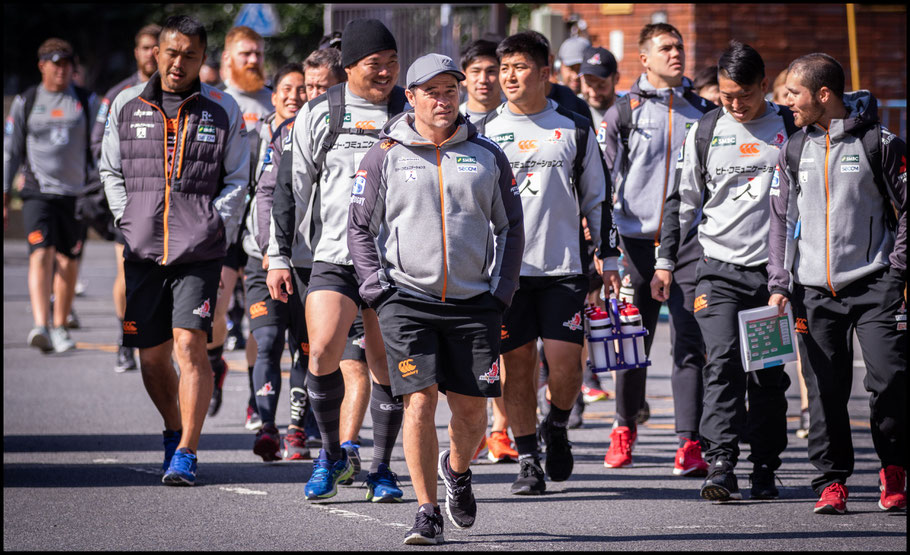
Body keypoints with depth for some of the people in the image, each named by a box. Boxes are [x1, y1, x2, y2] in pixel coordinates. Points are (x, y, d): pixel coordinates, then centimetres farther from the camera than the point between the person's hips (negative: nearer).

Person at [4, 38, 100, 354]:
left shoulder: (87, 102, 7)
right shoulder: (26, 102, 7)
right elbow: (10, 152, 10)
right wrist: (5, 198, 6)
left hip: (77, 194, 2)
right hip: (38, 193, -2)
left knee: (68, 262, 6)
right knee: (41, 253, -18)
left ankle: (59, 327, 20)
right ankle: (40, 326, -30)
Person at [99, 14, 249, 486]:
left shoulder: (223, 110, 4)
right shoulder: (126, 106, 8)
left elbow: (237, 179, 8)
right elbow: (111, 171, 16)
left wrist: (215, 227, -4)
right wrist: (127, 221, 3)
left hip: (199, 252, -3)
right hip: (143, 250, 3)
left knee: (190, 344, -15)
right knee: (152, 354, 8)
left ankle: (186, 452, -11)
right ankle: (174, 431, 32)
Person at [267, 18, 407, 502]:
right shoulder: (318, 114, 4)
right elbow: (291, 186, 9)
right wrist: (279, 257, 5)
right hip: (333, 257, -1)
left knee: (386, 367, 1)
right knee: (323, 351, -16)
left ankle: (381, 469, 15)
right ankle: (331, 454, 5)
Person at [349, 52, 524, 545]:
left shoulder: (487, 156, 8)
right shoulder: (385, 156, 3)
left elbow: (510, 227, 14)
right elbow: (360, 227, 7)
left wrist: (502, 289, 5)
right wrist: (377, 289, -3)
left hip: (474, 302, 2)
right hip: (406, 299, -2)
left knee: (471, 407, 1)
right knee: (420, 400, -10)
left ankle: (457, 470, 34)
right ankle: (427, 511, -1)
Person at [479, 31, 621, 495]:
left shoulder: (574, 130, 7)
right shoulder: (485, 132, 7)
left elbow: (596, 197, 12)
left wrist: (608, 258, 7)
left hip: (562, 266, -1)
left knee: (564, 360, -10)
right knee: (517, 363, 1)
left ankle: (556, 428, 18)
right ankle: (528, 461, 10)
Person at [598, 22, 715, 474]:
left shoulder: (702, 112, 12)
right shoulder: (623, 113, 6)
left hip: (690, 241, 1)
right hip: (637, 239, -1)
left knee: (690, 343, -8)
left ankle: (690, 444, -10)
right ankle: (624, 427, 26)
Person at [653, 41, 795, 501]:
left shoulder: (791, 129, 4)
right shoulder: (704, 132, 6)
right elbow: (683, 200, 13)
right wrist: (665, 260, 9)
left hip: (775, 269, 0)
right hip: (720, 268, 0)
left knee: (769, 374, 2)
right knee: (723, 362, -14)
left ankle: (765, 469, 11)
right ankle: (720, 465, -17)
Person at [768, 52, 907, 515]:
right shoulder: (794, 151, 10)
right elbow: (780, 219, 13)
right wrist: (778, 283, 5)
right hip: (814, 290, 3)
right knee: (825, 390, 1)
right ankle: (831, 482, 10)